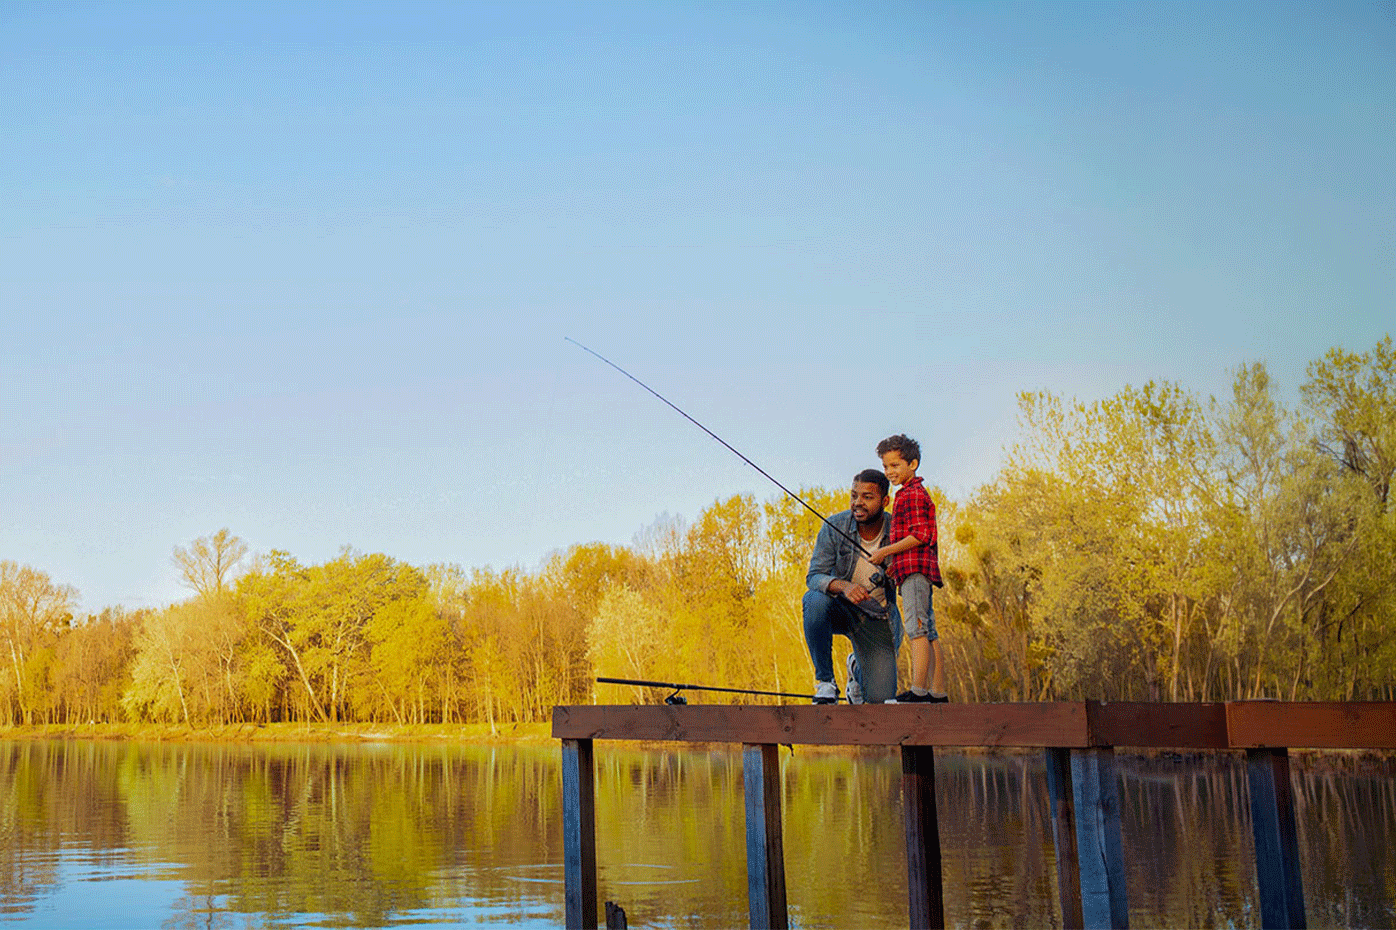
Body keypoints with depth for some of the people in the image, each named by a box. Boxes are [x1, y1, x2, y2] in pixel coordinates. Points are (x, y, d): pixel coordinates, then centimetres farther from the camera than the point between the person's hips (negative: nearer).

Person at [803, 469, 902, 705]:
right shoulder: (834, 527, -15)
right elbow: (814, 577, -20)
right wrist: (843, 586, -42)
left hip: (876, 619, 1)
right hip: (840, 609, -1)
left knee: (879, 700, -9)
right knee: (815, 600, -36)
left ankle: (857, 668, 30)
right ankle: (824, 681, -18)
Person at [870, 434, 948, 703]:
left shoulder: (913, 495, -6)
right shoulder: (914, 493, 25)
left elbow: (921, 535, -16)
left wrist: (885, 551, -12)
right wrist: (895, 561, 19)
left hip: (915, 570, -11)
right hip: (915, 570, 11)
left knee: (916, 628, -16)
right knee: (928, 632, 7)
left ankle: (918, 691, -23)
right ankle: (938, 693, 6)